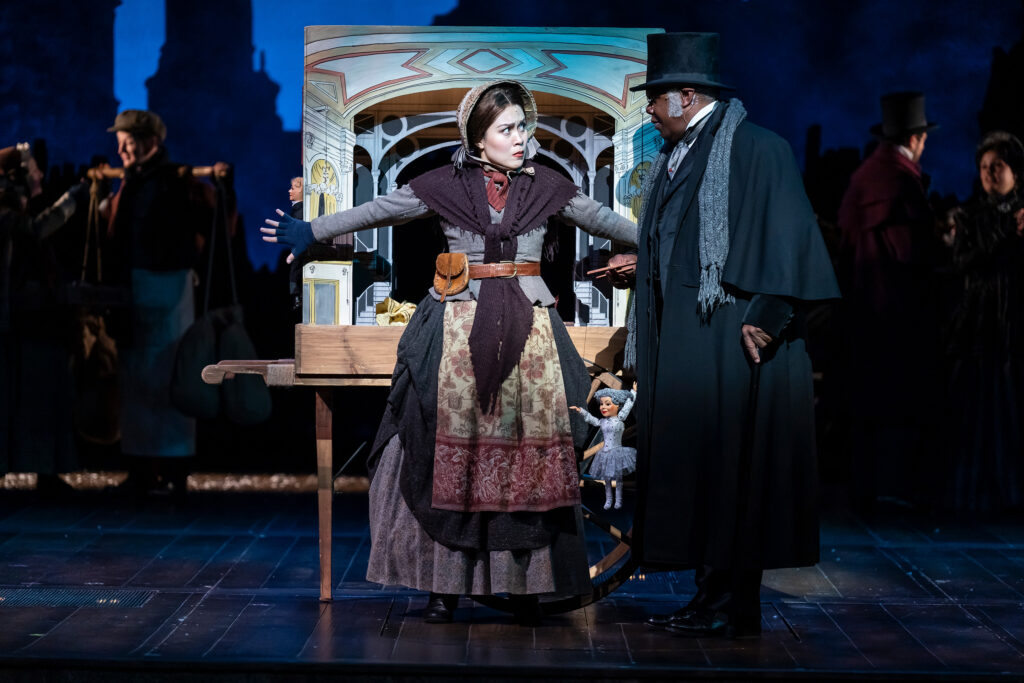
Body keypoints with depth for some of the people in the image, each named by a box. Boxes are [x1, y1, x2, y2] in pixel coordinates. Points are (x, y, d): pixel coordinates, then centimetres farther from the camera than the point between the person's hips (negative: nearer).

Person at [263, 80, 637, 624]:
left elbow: (604, 220, 14)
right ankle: (447, 581, 1)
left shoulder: (546, 186, 9)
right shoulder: (445, 184, 4)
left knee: (527, 446, -3)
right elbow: (377, 211, 4)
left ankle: (524, 580, 4)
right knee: (454, 446, -3)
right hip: (460, 326, -1)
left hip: (527, 328, 1)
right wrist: (311, 233, -1)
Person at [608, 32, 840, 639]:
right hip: (685, 338, 9)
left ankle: (731, 608, 1)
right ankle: (713, 599, 17)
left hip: (728, 337, -9)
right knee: (695, 468, 10)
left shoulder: (756, 149, -10)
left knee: (726, 467, -6)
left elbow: (785, 236, -16)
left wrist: (762, 317, -21)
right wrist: (642, 264, 29)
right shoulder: (678, 157, 15)